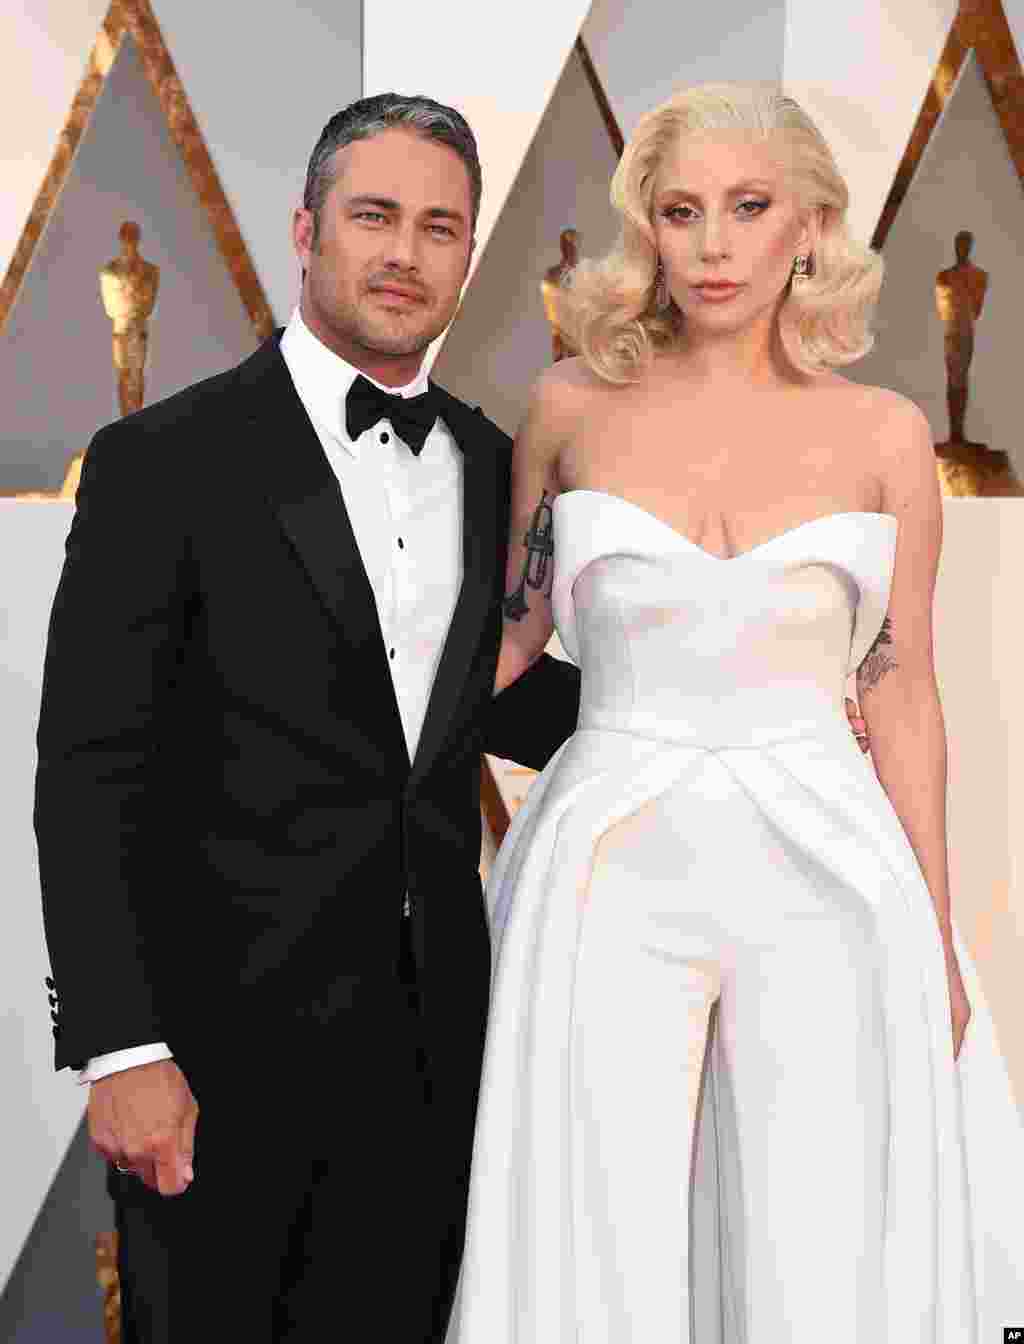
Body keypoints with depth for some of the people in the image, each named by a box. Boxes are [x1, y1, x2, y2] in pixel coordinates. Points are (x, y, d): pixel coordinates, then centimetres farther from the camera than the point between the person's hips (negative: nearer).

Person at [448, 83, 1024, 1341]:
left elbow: (902, 694, 6)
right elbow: (515, 628, 14)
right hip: (612, 875, 0)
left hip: (820, 884, 0)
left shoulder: (884, 433, 3)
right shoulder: (575, 403, 3)